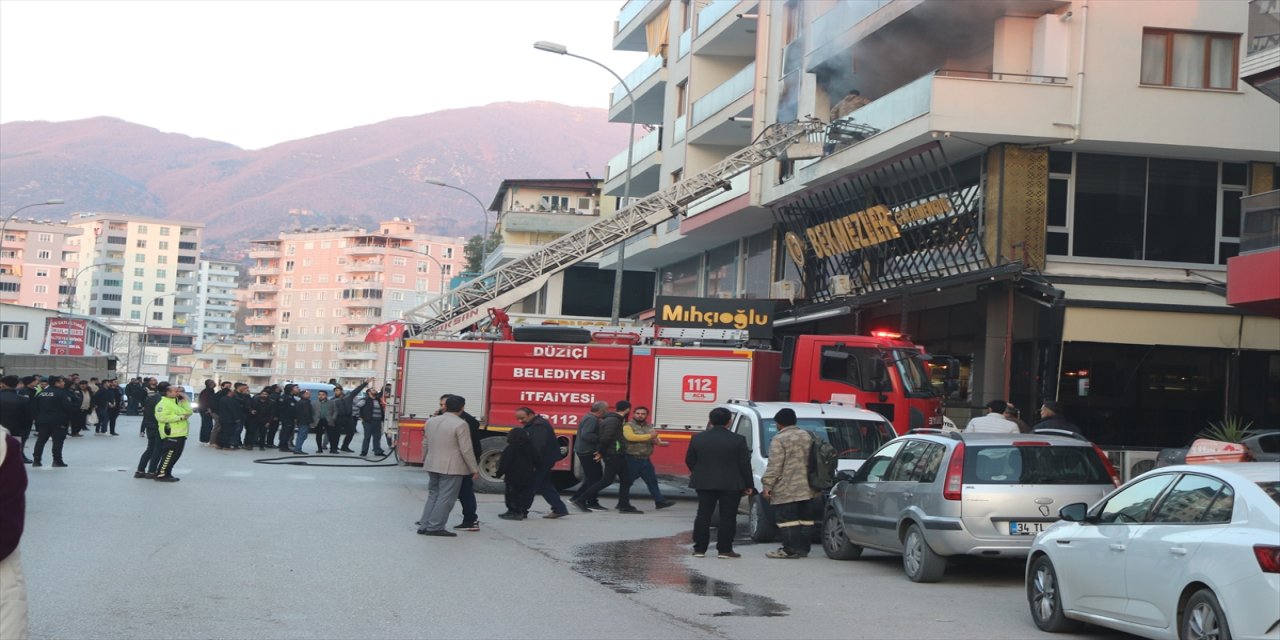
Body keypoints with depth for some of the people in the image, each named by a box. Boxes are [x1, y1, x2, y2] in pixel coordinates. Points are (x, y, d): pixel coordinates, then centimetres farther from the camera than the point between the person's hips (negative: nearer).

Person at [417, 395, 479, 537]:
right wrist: (475, 470, -7)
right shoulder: (460, 424, -14)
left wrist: (425, 458, 34)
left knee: (433, 495, 16)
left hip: (432, 465, 7)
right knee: (446, 498, -1)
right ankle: (435, 527, -3)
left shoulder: (431, 421, 7)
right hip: (452, 467, -7)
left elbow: (425, 444, 17)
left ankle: (424, 525, 15)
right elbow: (466, 450, -14)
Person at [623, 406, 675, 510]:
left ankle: (659, 501, 13)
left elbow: (655, 438, 8)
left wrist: (657, 441, -19)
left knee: (652, 480, 9)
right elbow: (630, 437, -25)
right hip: (632, 459, -7)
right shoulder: (628, 426, -8)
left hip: (645, 459, 7)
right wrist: (649, 436, -23)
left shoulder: (649, 427, 13)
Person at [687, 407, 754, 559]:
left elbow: (689, 460, 7)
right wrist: (748, 485, 3)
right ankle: (724, 549, 0)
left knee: (703, 515, 9)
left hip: (704, 483, 3)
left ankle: (699, 548, 8)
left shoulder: (697, 438, 0)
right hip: (731, 484, -3)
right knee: (728, 517, 3)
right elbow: (745, 465, -6)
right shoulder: (738, 440, -8)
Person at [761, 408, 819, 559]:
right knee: (805, 518, 10)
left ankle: (790, 549, -8)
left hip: (786, 490, -8)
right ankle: (803, 549, 13)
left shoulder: (779, 440, -10)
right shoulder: (807, 436, 14)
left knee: (788, 520, -6)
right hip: (806, 489, 8)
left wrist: (767, 485, -12)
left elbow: (774, 466, -15)